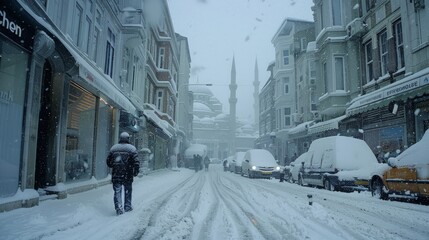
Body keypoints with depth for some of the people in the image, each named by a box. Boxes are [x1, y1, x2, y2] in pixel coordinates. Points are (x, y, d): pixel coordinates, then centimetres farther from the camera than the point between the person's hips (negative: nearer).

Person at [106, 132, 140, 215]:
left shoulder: (113, 148, 6)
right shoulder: (132, 148, -6)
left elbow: (108, 162, 11)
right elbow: (136, 162, -12)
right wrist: (136, 172, 0)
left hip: (116, 175, 2)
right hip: (127, 175, -2)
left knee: (117, 191, 6)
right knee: (128, 191, 15)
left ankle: (118, 208, -1)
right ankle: (127, 206, 25)